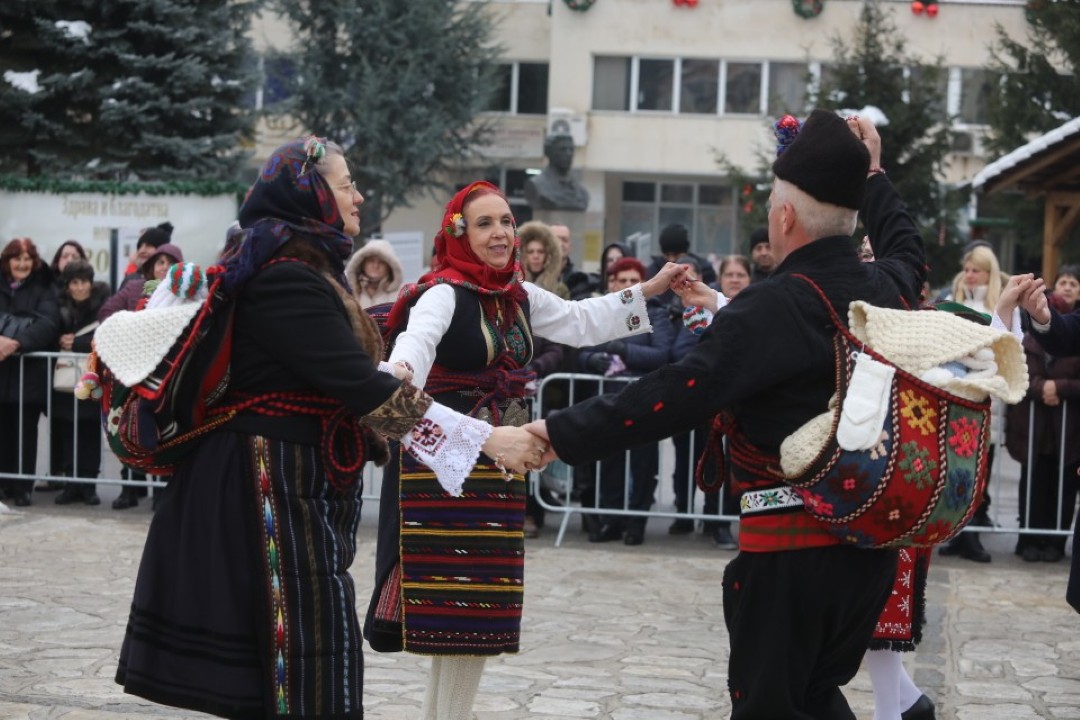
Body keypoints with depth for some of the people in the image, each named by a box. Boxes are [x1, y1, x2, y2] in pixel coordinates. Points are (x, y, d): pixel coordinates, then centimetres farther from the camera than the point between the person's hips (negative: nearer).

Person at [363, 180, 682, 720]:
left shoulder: (520, 296, 9)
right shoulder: (444, 292, -14)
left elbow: (581, 322, 22)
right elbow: (419, 337, -35)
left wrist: (649, 290, 19)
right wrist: (401, 371, -57)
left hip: (498, 463, 7)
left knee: (482, 600, 10)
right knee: (447, 591, -6)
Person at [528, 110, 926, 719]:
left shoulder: (774, 308, -17)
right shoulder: (885, 288, 6)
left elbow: (676, 394, -25)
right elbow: (909, 251, 32)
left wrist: (562, 434, -23)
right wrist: (872, 176, 42)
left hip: (792, 544, -8)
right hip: (874, 536, 8)